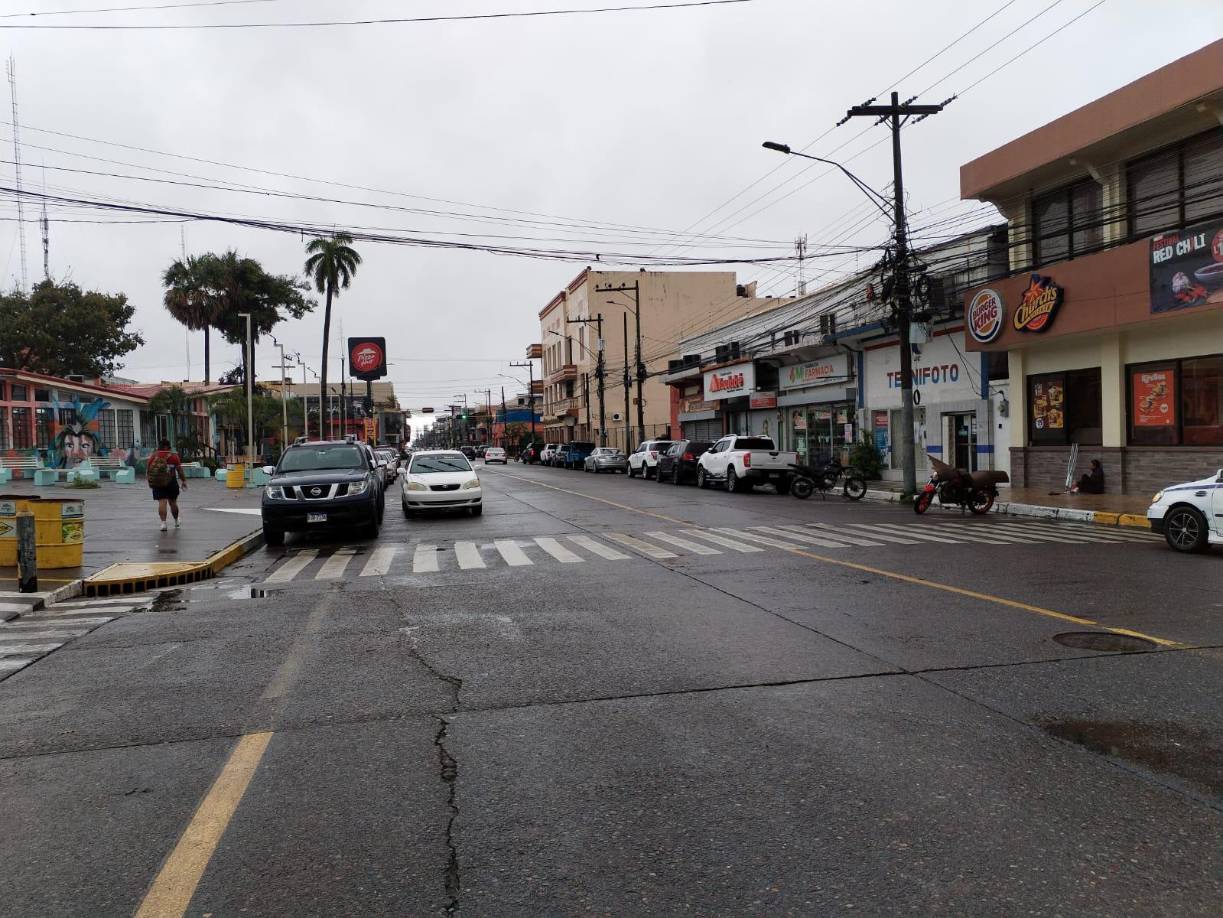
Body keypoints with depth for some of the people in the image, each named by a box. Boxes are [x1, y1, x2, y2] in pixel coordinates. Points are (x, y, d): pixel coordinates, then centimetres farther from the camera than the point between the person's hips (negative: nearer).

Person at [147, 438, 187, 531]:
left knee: (162, 502, -4)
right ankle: (176, 521, 28)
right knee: (172, 502, 11)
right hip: (171, 482, -1)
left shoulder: (153, 456, 6)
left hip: (157, 482, 1)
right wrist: (184, 481, 6)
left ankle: (163, 523, -15)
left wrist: (150, 483, 19)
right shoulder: (173, 456, -1)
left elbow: (149, 470, 9)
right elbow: (179, 470, -2)